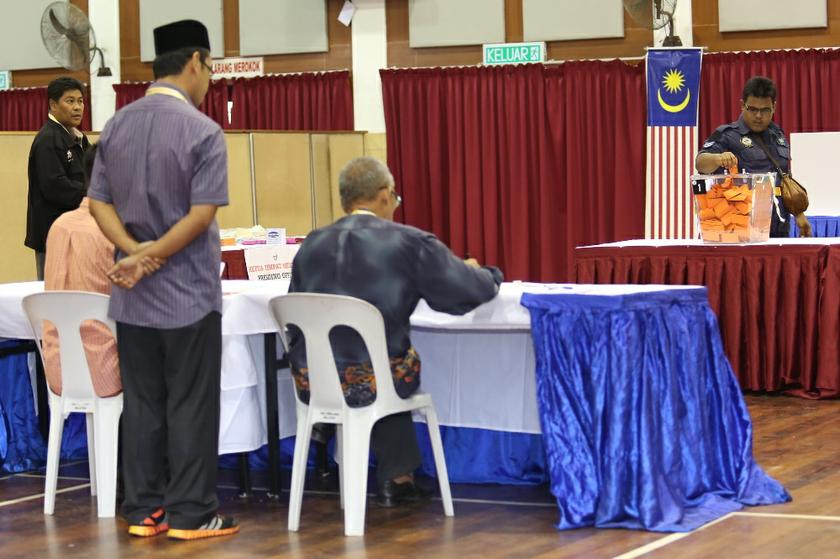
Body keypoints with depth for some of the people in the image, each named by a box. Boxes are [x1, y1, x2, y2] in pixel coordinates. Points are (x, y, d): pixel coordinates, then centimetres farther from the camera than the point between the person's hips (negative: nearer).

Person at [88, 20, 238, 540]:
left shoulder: (116, 126, 5)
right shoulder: (203, 131, -13)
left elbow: (99, 203, 3)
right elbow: (202, 215, -18)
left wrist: (135, 253, -8)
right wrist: (150, 257, -12)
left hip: (132, 295, 5)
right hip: (188, 292, -5)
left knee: (141, 403, 10)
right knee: (190, 405, 2)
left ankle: (143, 510, 14)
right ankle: (191, 513, 6)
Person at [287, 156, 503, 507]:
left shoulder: (312, 244, 4)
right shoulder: (409, 243, -8)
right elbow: (475, 290, -4)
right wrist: (479, 271, 21)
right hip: (373, 383, -4)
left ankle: (395, 479, 42)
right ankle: (396, 476, 42)